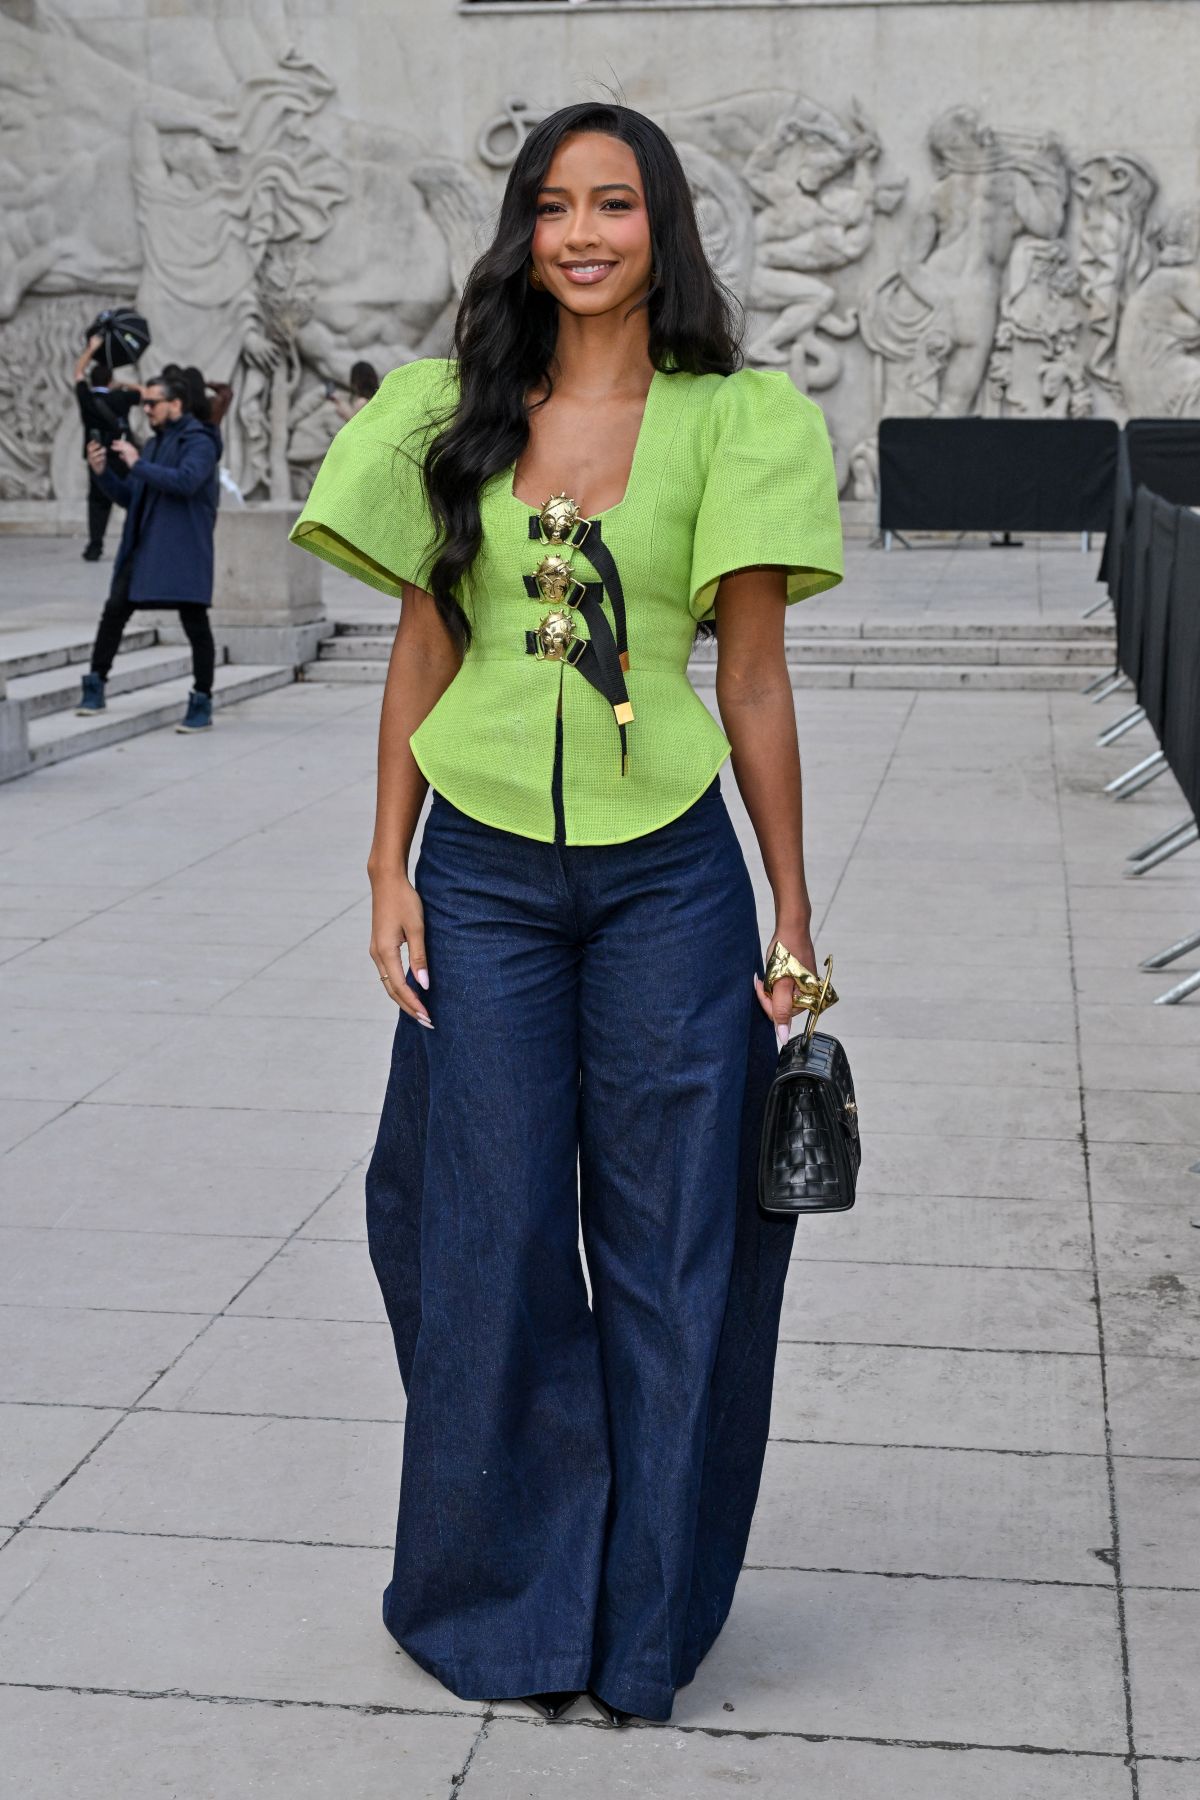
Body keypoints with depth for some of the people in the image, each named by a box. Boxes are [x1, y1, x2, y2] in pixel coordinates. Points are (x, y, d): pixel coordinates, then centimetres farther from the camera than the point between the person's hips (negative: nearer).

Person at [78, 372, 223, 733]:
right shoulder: (155, 443, 19)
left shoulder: (198, 441, -7)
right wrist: (102, 473, 5)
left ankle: (202, 703, 5)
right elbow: (129, 498, 21)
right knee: (114, 612, 3)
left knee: (195, 624, -2)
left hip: (183, 550, -8)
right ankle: (95, 687, 12)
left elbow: (186, 481, -26)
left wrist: (138, 465, -19)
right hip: (143, 547, 8)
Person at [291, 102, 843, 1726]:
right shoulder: (456, 416, 5)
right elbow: (423, 652, 7)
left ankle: (641, 1619, 24)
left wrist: (794, 917, 0)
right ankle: (513, 1606, 27)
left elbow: (755, 685, 0)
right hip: (485, 874, 2)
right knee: (492, 1243, 7)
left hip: (669, 875, -1)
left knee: (668, 1245, 5)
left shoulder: (727, 425, 0)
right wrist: (389, 872, 1)